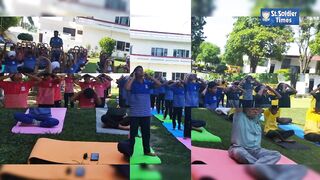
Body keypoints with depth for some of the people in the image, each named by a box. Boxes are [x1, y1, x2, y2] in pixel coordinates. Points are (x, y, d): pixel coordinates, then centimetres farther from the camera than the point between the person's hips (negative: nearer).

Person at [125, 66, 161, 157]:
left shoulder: (147, 83, 6)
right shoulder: (133, 83, -3)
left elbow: (159, 84, -3)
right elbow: (127, 88, -24)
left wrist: (149, 77, -4)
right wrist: (132, 77, -13)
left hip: (146, 113, 4)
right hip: (134, 113, -3)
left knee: (146, 133, 13)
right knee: (133, 133, 2)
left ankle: (147, 151, 26)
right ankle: (129, 152, 10)